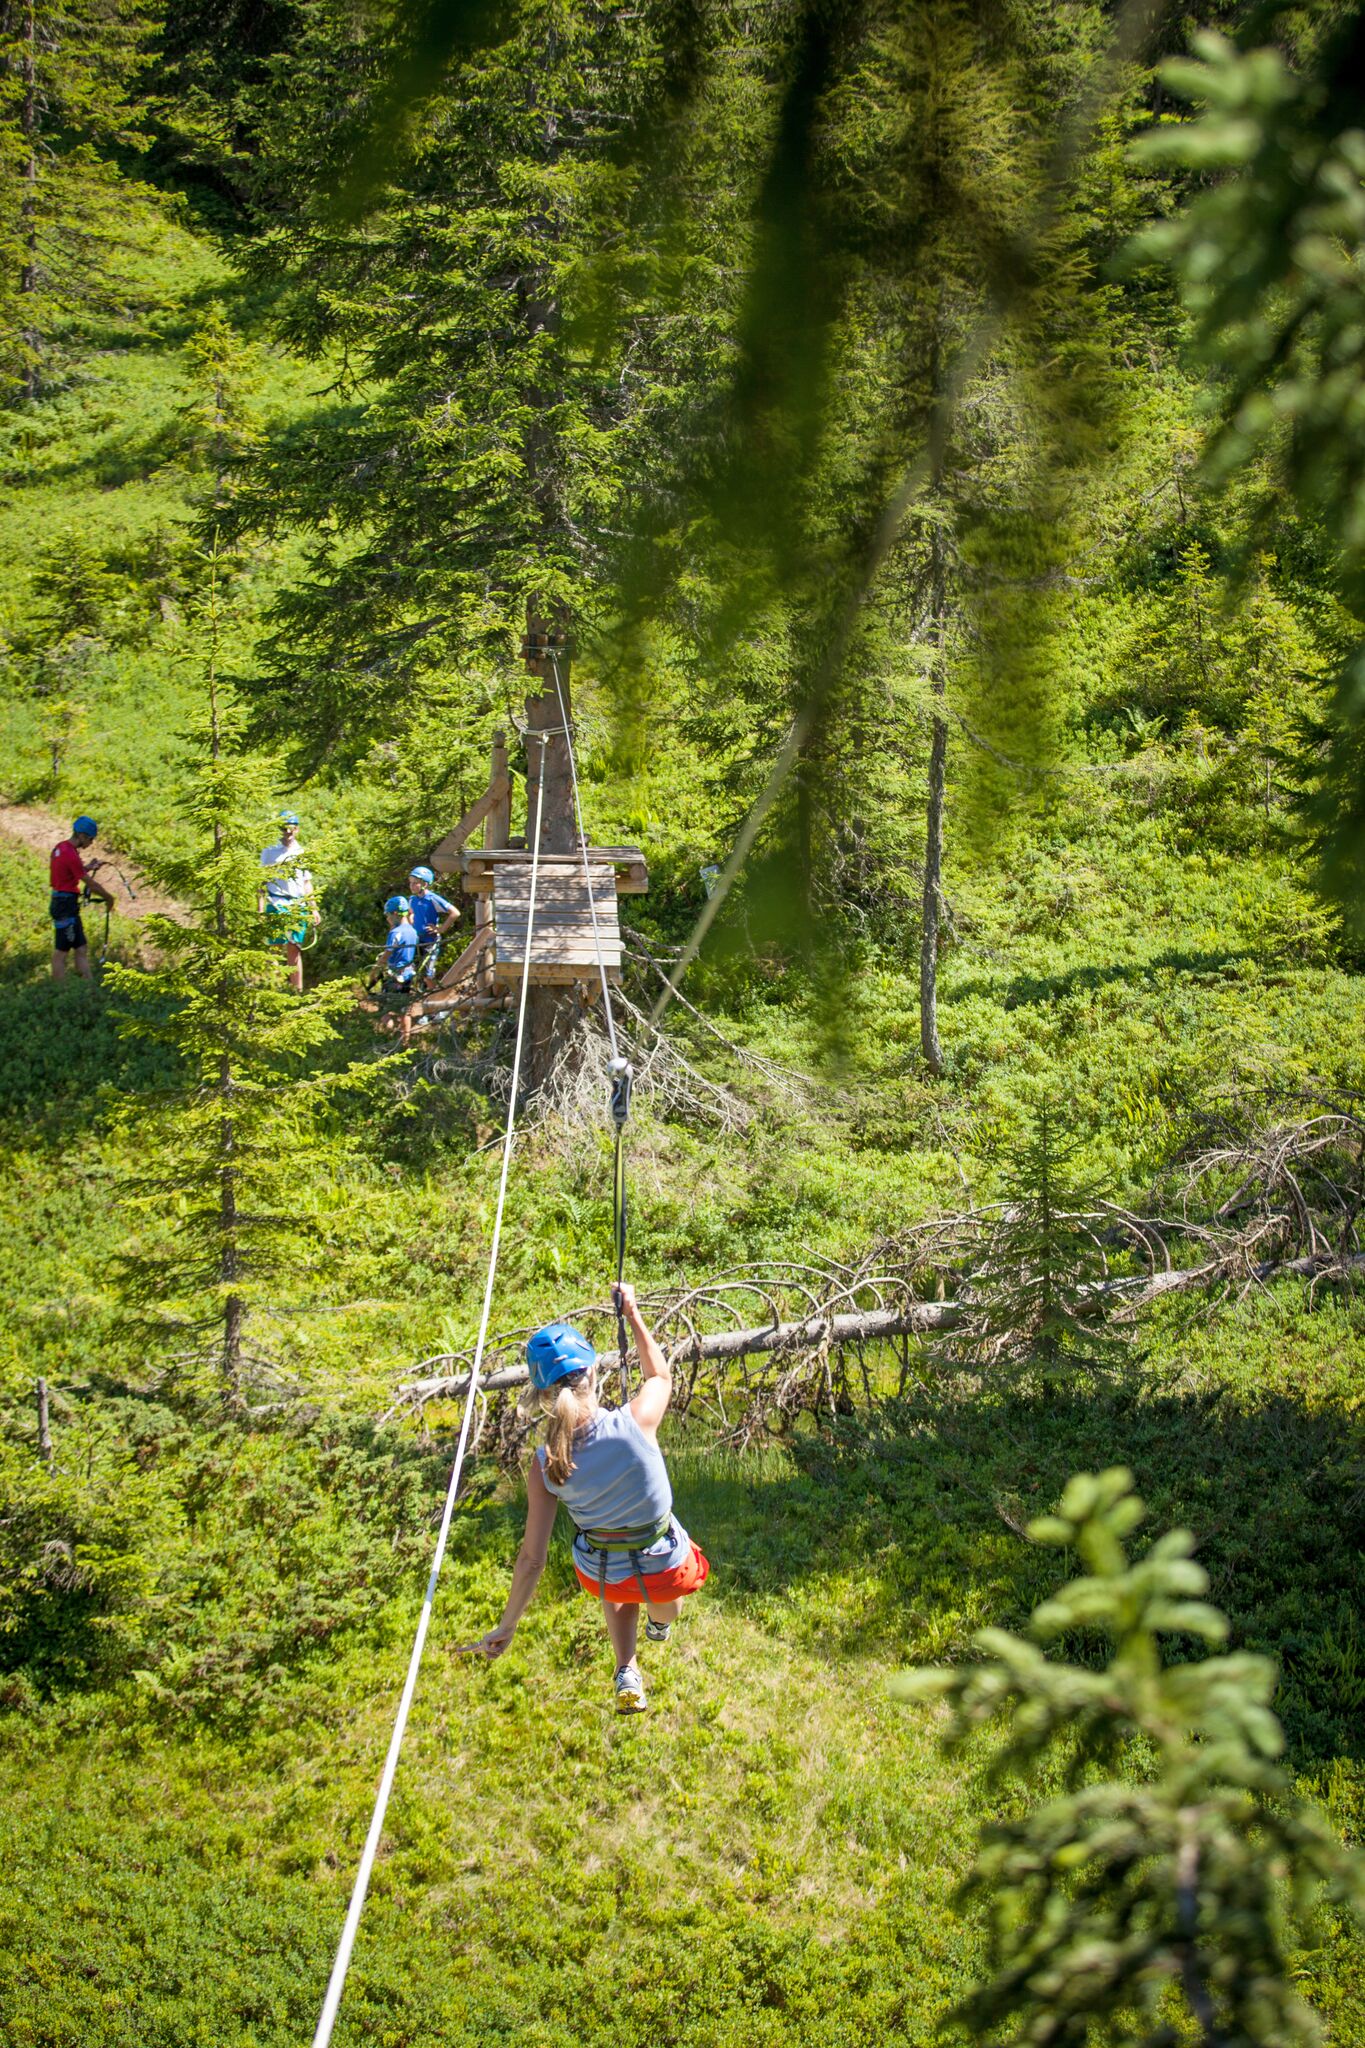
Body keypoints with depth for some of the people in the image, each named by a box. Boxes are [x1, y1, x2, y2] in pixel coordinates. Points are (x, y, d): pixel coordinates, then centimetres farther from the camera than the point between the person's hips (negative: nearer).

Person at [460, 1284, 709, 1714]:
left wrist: (506, 1627, -3)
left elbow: (532, 1557, -15)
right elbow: (661, 1377, -2)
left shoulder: (545, 1464, -22)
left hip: (603, 1576, 1)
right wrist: (633, 1314, 10)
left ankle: (626, 1672, 29)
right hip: (666, 1567, -1)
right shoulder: (636, 1422, -28)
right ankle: (660, 1623, 70)